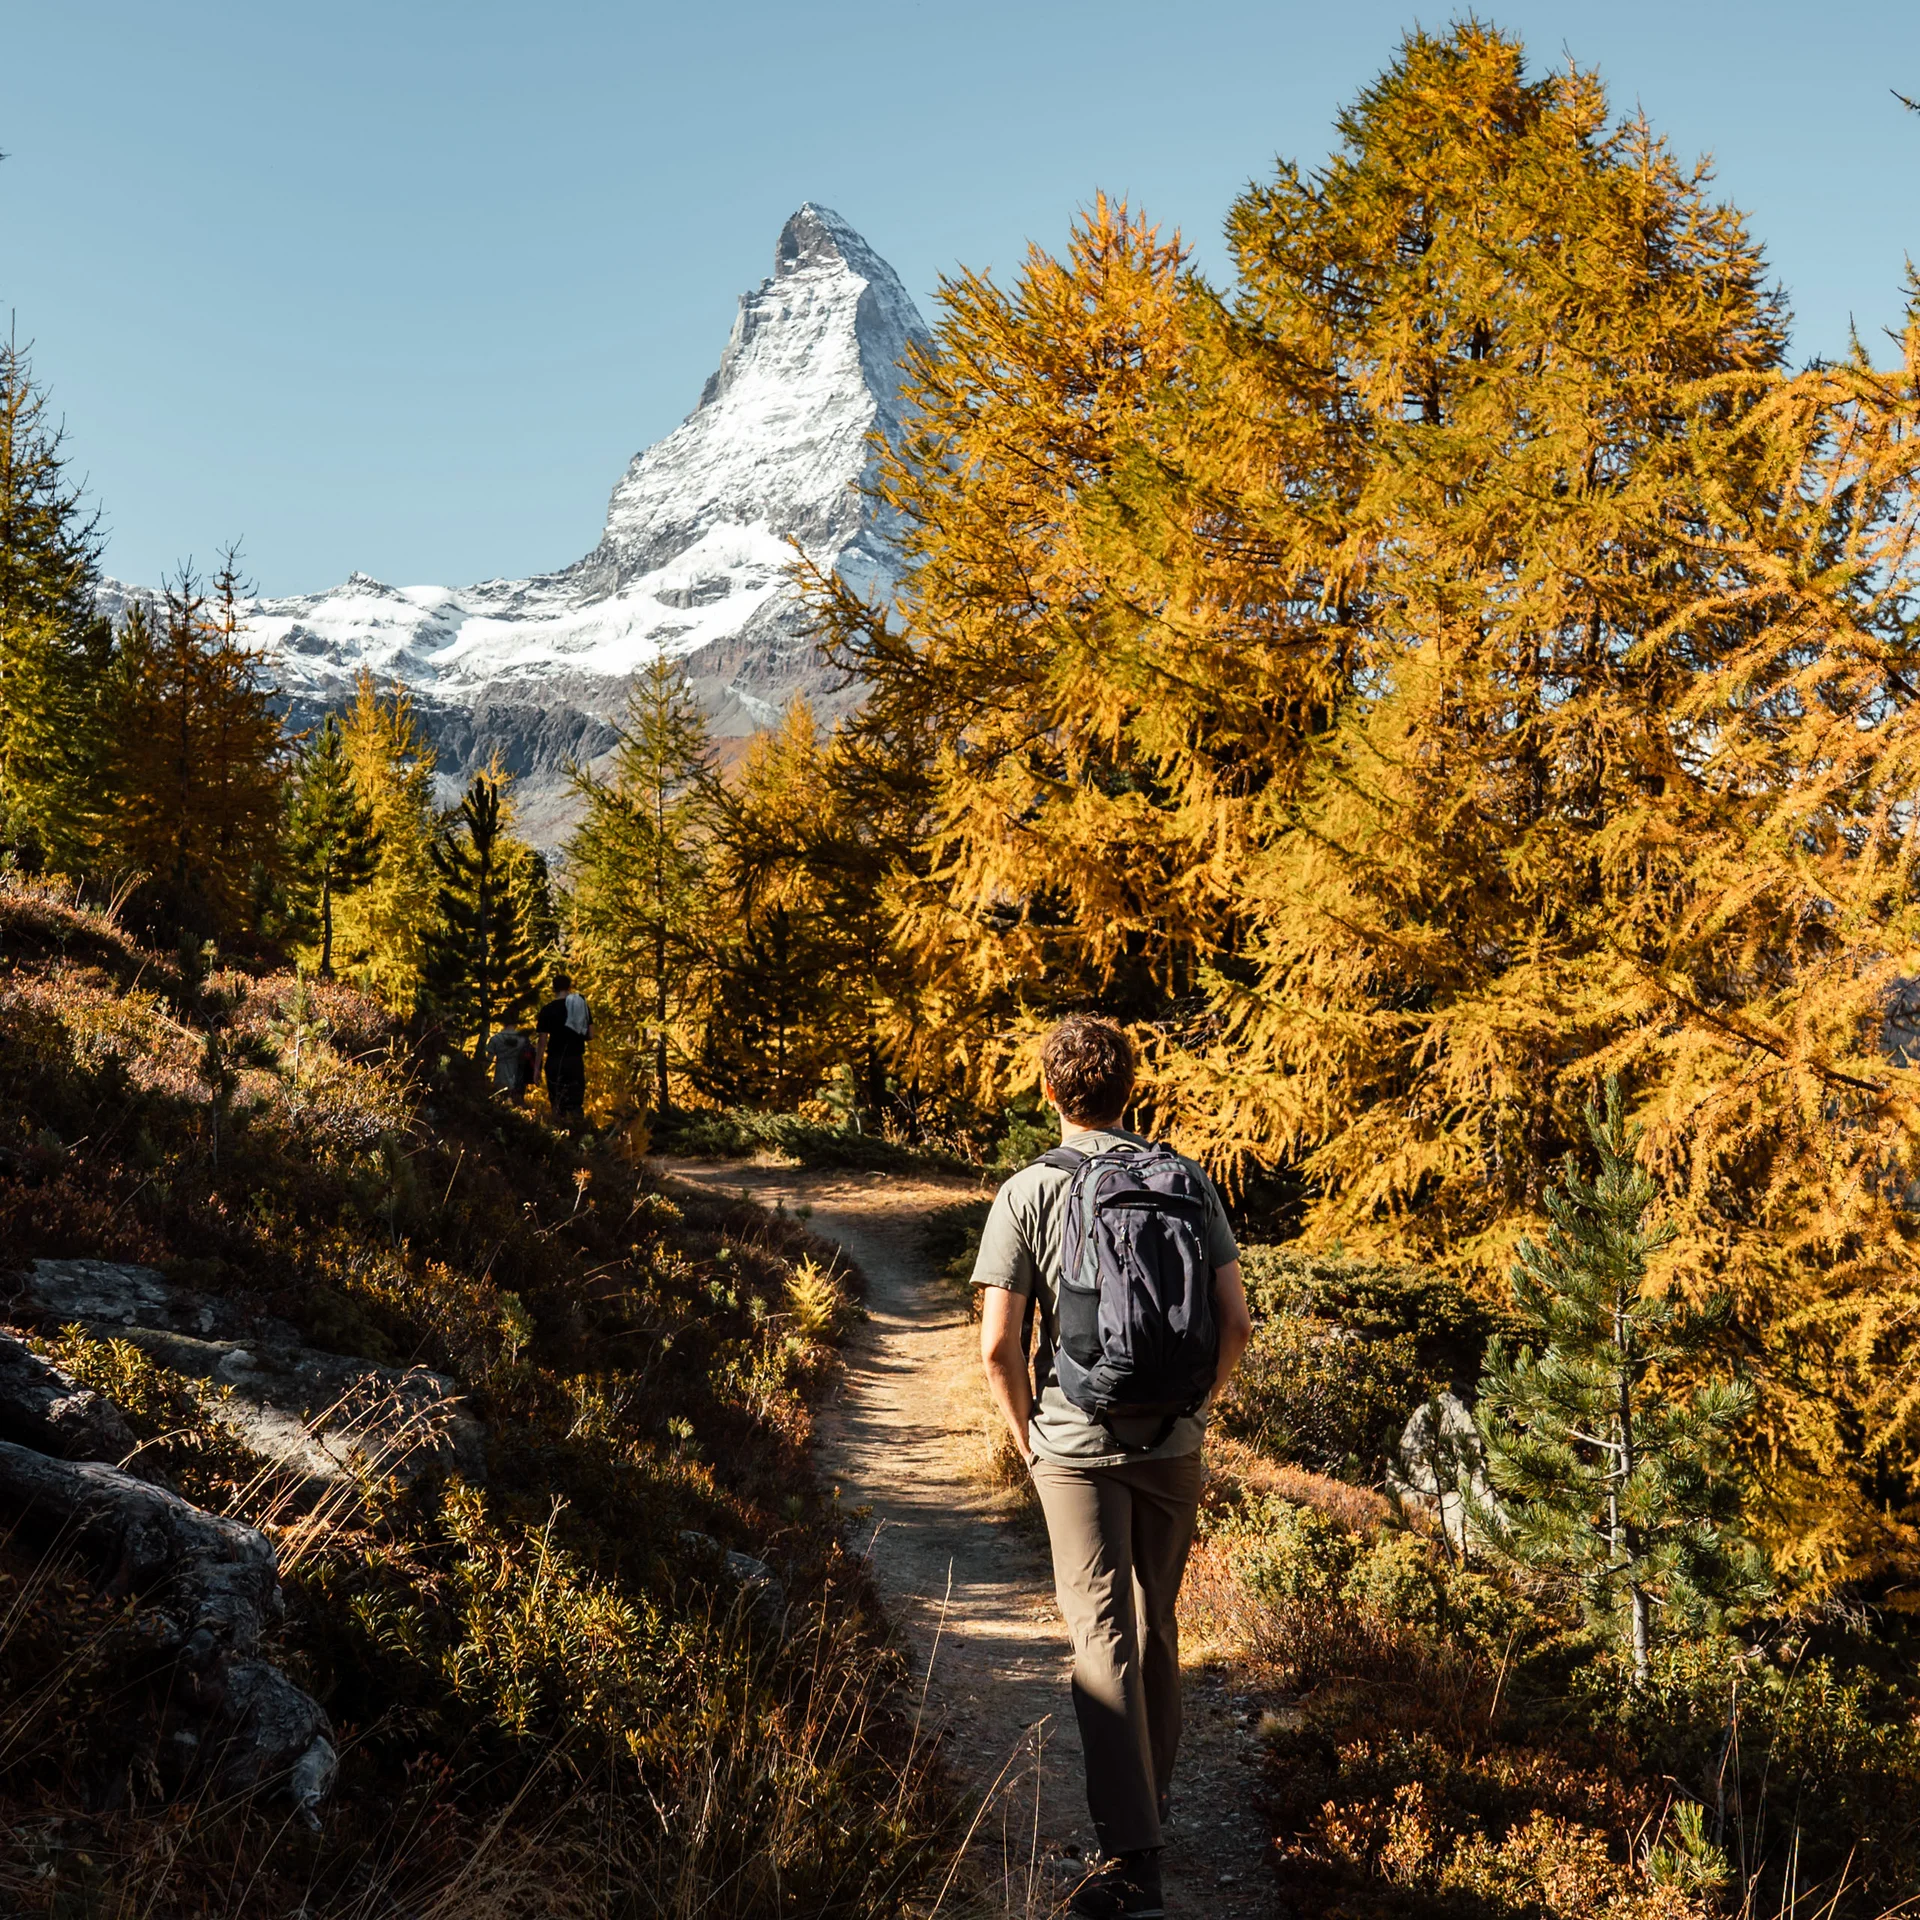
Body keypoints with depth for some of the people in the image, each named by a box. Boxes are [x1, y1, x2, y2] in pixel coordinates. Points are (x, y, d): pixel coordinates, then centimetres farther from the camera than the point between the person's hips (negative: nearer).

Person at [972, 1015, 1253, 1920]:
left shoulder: (1029, 1192, -9)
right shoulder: (1188, 1182, 1)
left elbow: (998, 1345, -13)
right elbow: (1236, 1322, -1)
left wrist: (1026, 1436, 3)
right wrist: (1192, 1409, 13)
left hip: (1077, 1446, -3)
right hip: (1174, 1448, 4)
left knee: (1102, 1639, 0)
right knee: (1158, 1629, 19)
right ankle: (1149, 1804, 34)